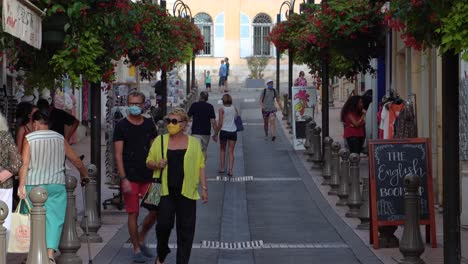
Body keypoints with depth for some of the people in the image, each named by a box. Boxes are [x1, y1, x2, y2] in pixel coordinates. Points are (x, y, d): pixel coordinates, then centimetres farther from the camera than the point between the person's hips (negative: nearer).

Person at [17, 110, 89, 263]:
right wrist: (84, 175, 26)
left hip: (34, 184, -1)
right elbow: (76, 160, 11)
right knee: (54, 218, 1)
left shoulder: (29, 139, -2)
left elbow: (24, 164, -10)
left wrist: (21, 185, -12)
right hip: (56, 185, 1)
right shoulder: (60, 139, 6)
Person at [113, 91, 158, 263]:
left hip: (148, 176, 4)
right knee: (133, 213, -1)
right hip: (130, 177, -4)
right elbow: (118, 155, -6)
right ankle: (136, 249, 11)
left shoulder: (149, 124, 9)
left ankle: (141, 239, 23)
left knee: (155, 211, 1)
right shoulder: (122, 126, -3)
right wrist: (123, 179, -13)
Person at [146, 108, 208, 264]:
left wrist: (204, 188, 1)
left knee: (185, 229, 1)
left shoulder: (194, 143, 7)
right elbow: (149, 162, 12)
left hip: (186, 192, 0)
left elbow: (200, 166, 8)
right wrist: (157, 165, -10)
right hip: (166, 191, 0)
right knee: (163, 224, -5)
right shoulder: (160, 141, 7)